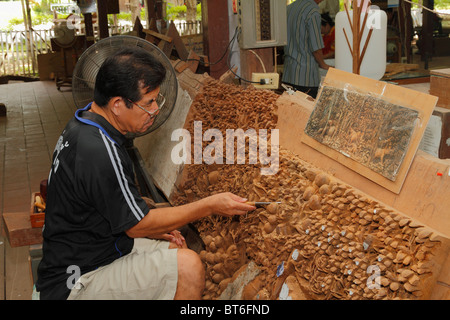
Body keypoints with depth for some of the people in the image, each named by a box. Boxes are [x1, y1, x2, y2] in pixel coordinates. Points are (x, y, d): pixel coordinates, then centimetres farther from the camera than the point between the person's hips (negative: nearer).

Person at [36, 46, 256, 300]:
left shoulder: (84, 123, 3)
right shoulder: (100, 151, -29)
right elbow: (137, 225, -18)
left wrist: (153, 228, 5)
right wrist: (209, 206, -12)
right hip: (75, 284, -10)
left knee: (176, 246, 15)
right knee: (188, 266, -22)